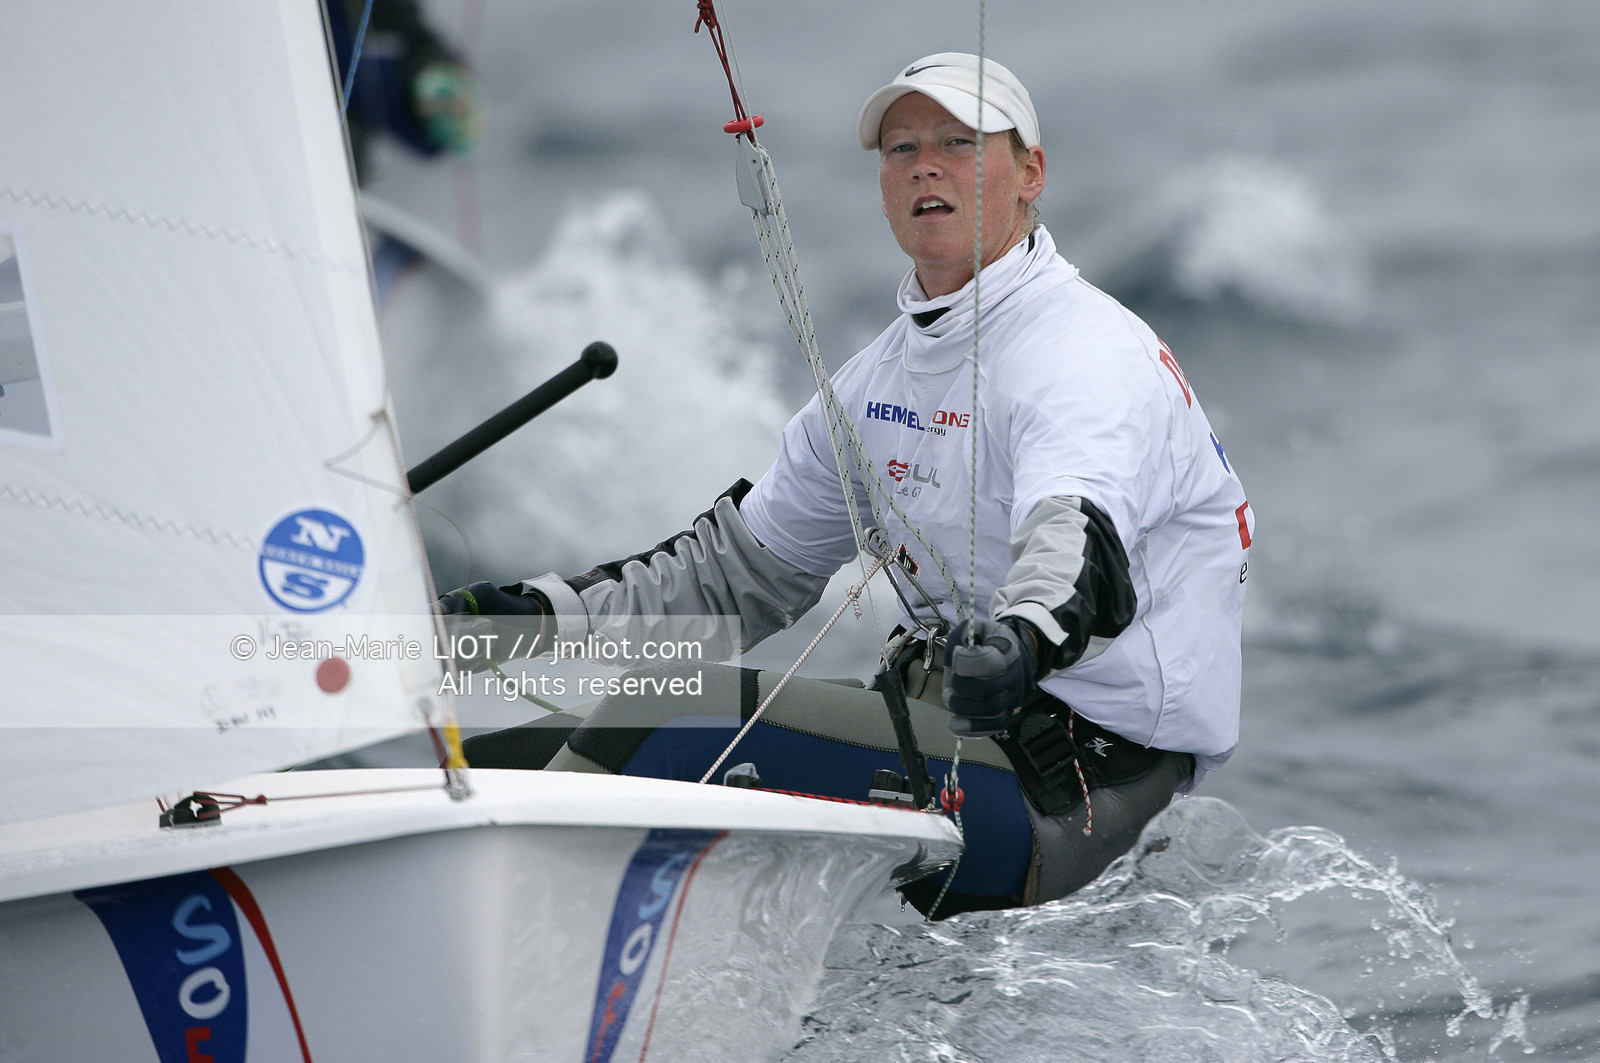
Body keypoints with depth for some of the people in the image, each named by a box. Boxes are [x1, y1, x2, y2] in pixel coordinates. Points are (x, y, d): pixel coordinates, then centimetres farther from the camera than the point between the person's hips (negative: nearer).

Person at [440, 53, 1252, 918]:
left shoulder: (1092, 356, -12)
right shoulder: (882, 376, 16)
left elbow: (1080, 541, -33)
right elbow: (744, 569, 25)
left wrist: (1026, 638, -56)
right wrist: (549, 613, 11)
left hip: (1065, 793, -10)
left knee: (674, 723, -24)